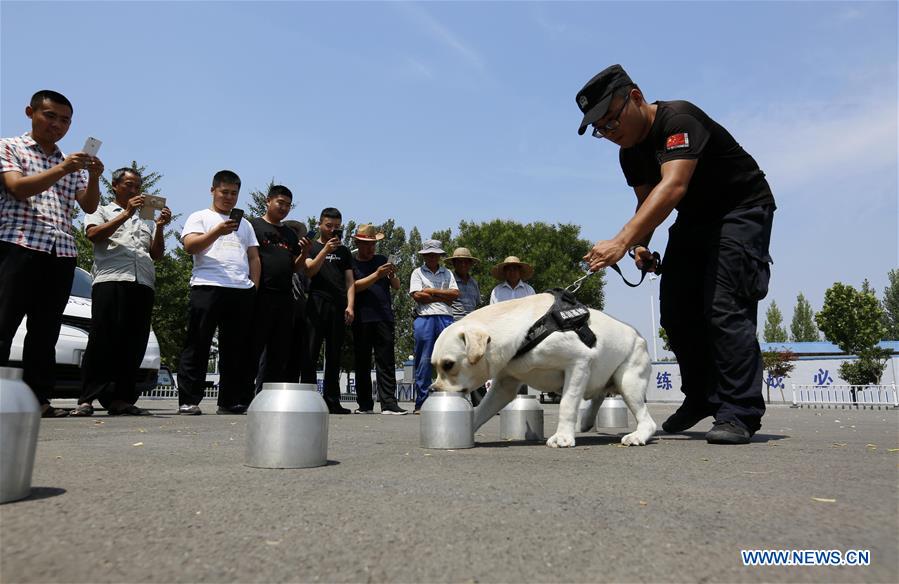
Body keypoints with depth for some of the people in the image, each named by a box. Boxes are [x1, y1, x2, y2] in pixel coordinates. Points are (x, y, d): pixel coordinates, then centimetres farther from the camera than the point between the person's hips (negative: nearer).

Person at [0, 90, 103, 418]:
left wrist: (93, 177, -7)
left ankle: (38, 397, 6)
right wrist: (62, 169, -18)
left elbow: (89, 207, 11)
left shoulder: (72, 163, 24)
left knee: (45, 331, 4)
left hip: (62, 253, 5)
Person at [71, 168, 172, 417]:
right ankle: (86, 399, -7)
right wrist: (126, 214, -6)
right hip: (111, 280, -4)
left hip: (143, 284, 4)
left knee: (134, 344, -1)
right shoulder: (102, 211, 19)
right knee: (103, 340, -9)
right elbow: (94, 234, -1)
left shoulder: (145, 219, 28)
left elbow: (157, 255, 19)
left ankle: (120, 399, 1)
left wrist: (160, 227, 4)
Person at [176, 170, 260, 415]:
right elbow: (190, 246, -5)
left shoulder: (244, 224, 25)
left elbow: (254, 257, 21)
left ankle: (229, 401, 12)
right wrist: (218, 231, -18)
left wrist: (254, 286, 9)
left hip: (242, 291, 5)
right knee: (198, 346, -4)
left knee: (236, 348, 6)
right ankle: (188, 400, 0)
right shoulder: (200, 217, 12)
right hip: (207, 286, -4)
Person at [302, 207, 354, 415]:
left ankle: (332, 401, 7)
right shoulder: (312, 247, 12)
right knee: (311, 353, -6)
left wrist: (350, 305, 0)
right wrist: (326, 250, -13)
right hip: (317, 304, -3)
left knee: (334, 355, 4)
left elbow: (349, 281, 13)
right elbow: (310, 271, -4)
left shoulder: (344, 251, 20)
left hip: (339, 307, 3)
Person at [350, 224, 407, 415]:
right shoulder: (351, 263, 8)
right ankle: (365, 405, 10)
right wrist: (377, 275, -16)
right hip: (361, 319, -1)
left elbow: (396, 287, 13)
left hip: (384, 318, 2)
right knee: (362, 363, 3)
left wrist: (392, 275, -8)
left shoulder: (382, 260, 16)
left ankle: (388, 403, -6)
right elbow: (354, 286, -7)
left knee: (386, 361, -4)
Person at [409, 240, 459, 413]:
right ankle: (421, 403, 2)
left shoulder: (447, 273, 20)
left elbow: (455, 294, 4)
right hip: (424, 319, -2)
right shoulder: (418, 272, 12)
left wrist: (431, 291, -3)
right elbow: (417, 295, -4)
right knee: (423, 362, -2)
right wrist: (443, 298, -1)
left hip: (445, 319, 2)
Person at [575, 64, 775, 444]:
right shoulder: (630, 153, 0)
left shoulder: (678, 120, -27)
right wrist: (641, 244, -12)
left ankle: (739, 414, -13)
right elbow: (647, 200, 9)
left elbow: (673, 187, -41)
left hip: (742, 210, -8)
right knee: (676, 311, 3)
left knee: (724, 306, -20)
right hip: (694, 221, 8)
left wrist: (622, 241, -51)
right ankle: (701, 398, 19)